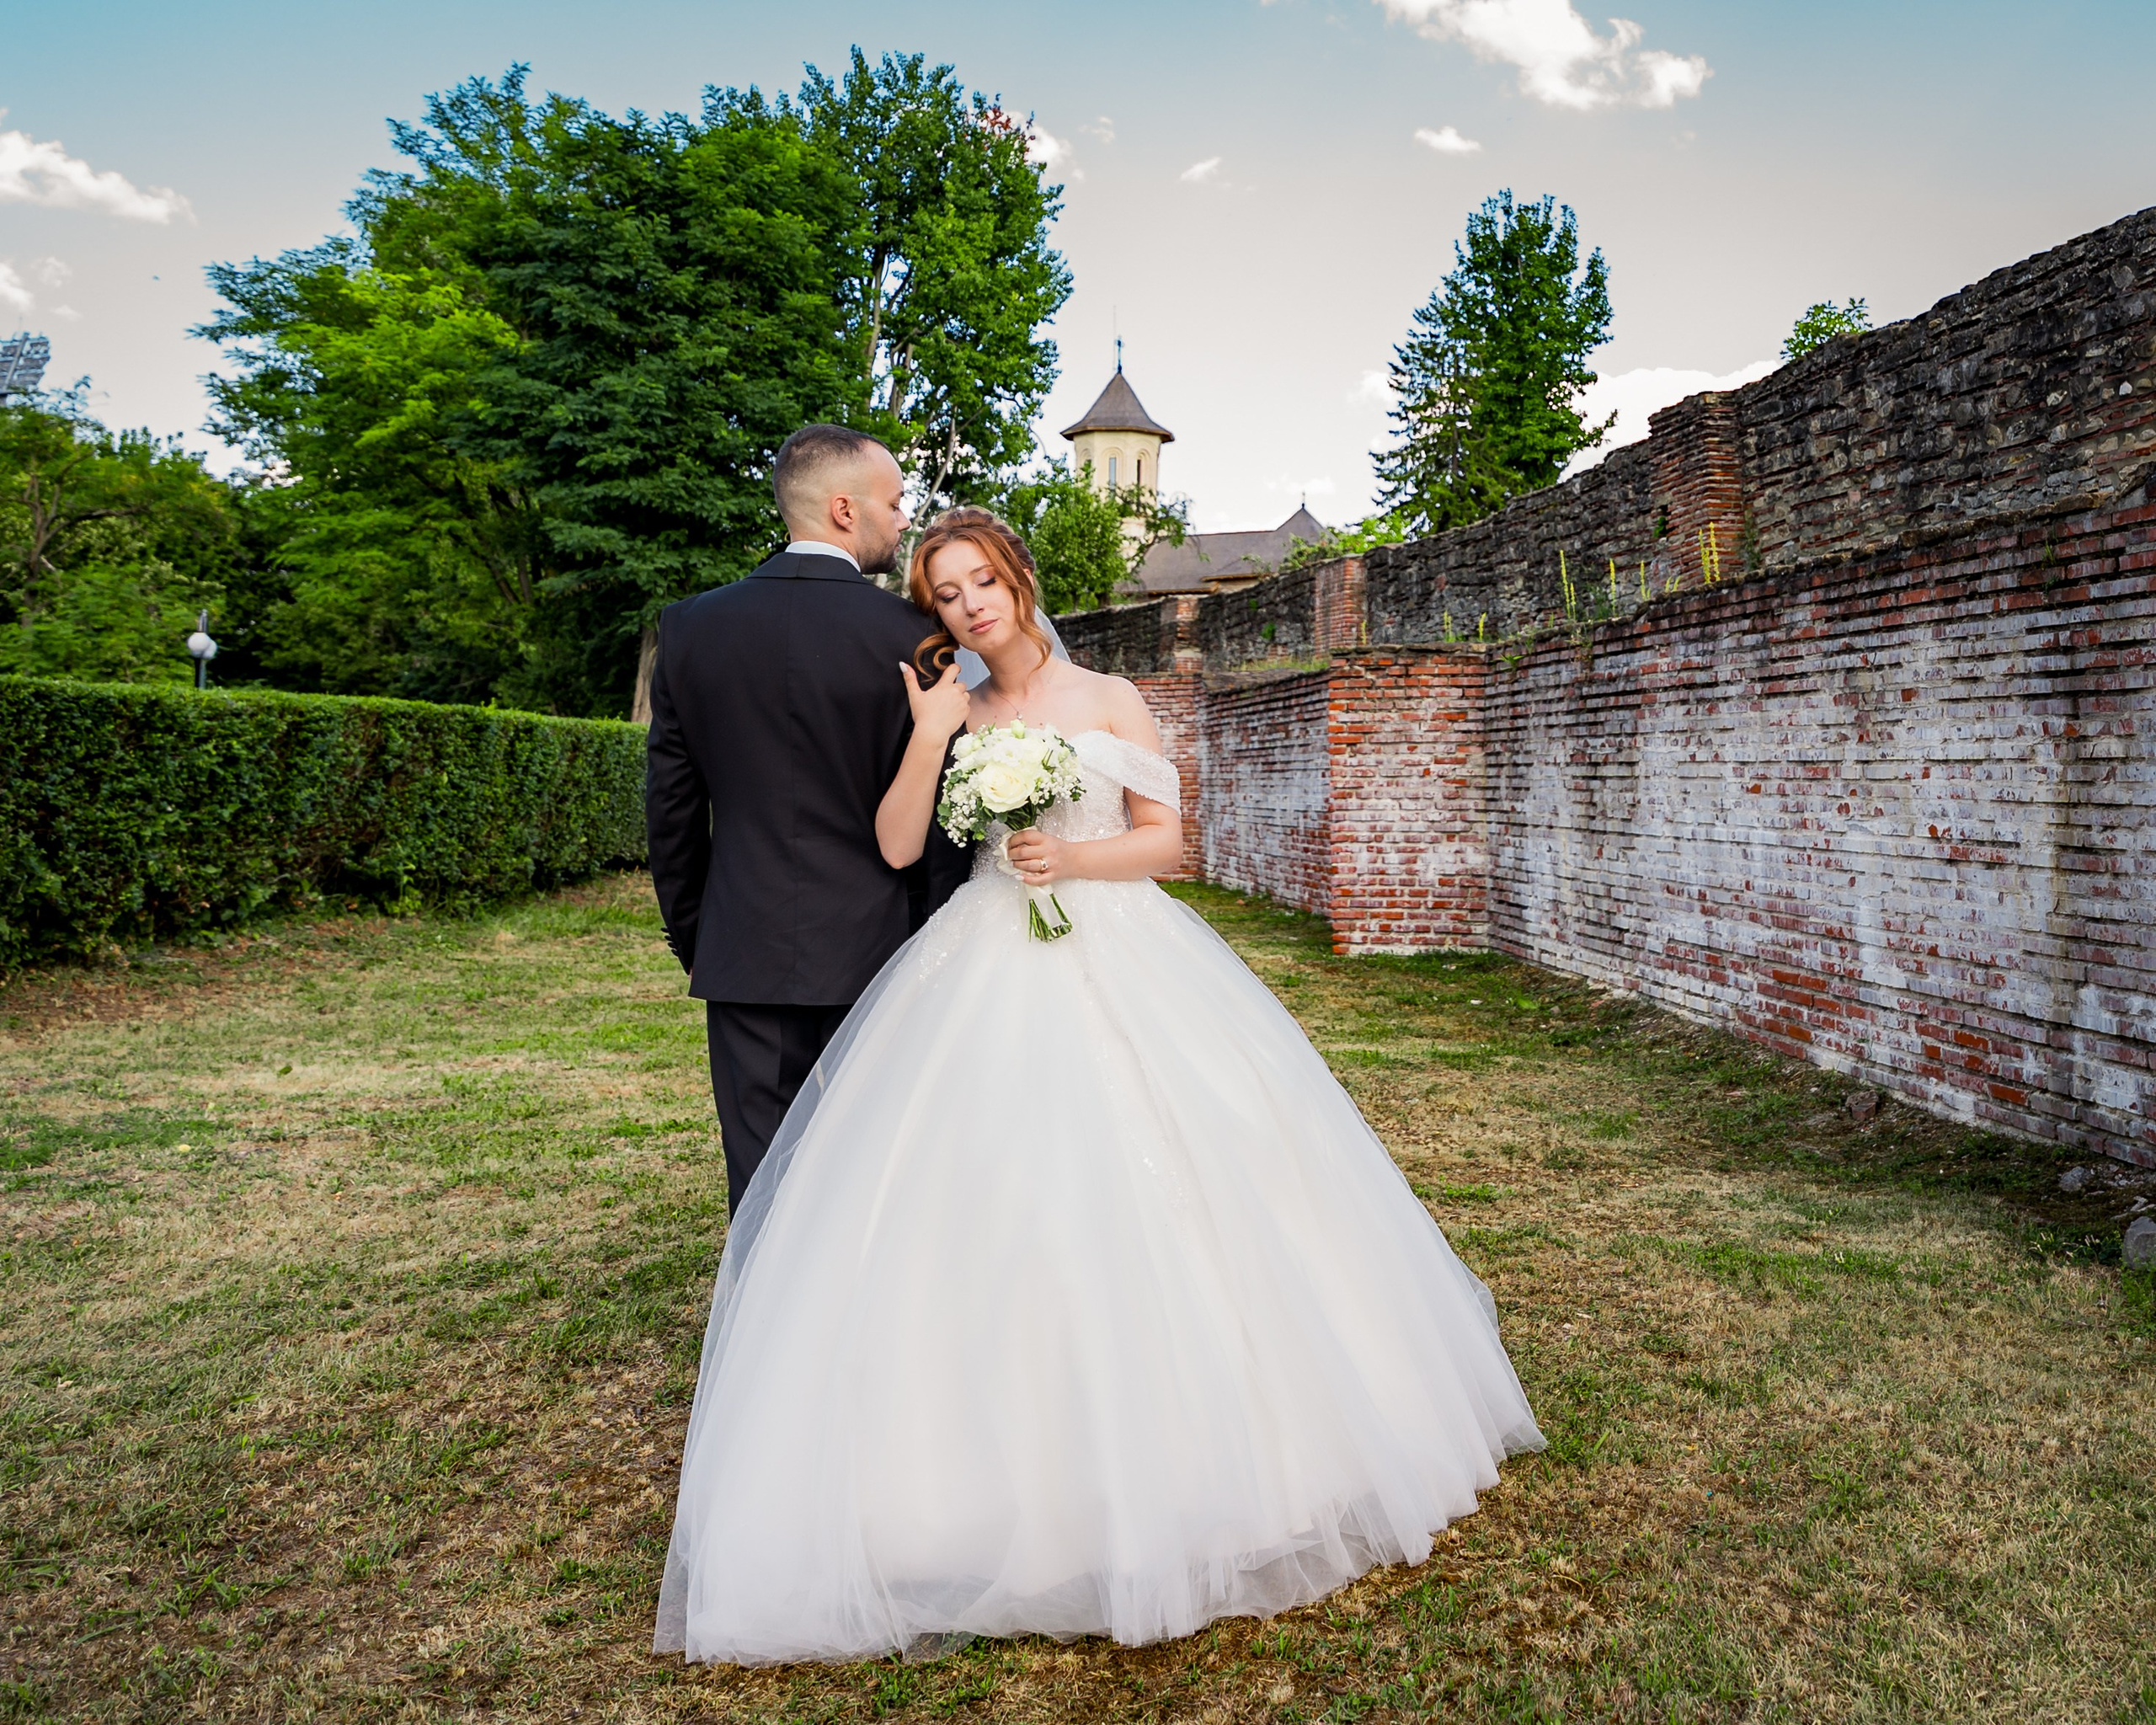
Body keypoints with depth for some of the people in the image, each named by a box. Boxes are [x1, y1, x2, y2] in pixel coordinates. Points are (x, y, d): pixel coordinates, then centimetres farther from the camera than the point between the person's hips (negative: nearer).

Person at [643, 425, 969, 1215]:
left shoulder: (690, 627, 1)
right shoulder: (910, 636, -9)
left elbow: (670, 806, 6)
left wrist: (692, 939, 17)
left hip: (746, 960, 3)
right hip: (876, 952, -2)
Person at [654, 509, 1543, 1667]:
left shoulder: (1108, 700, 7)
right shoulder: (951, 716, 12)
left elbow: (1167, 840, 3)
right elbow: (897, 845, 0)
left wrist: (1075, 856, -12)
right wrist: (932, 733, -7)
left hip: (1121, 966, -1)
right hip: (987, 977, 1)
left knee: (1144, 1193, -4)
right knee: (993, 1201, -5)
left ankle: (1179, 1436, 13)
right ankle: (1009, 1464, 7)